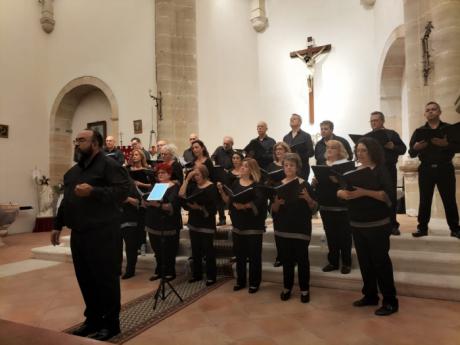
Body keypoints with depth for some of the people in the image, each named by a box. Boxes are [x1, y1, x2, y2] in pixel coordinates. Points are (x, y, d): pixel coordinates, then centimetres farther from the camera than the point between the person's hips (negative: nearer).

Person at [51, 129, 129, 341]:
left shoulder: (109, 165, -8)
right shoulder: (73, 171, 19)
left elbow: (123, 190, -20)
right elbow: (66, 200, 24)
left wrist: (93, 192, -27)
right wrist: (58, 226, 23)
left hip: (103, 234, -8)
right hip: (78, 234, 8)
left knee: (106, 279, 2)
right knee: (85, 279, 15)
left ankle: (111, 323, 17)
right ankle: (93, 318, 31)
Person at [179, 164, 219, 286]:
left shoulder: (212, 187, -11)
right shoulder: (193, 186, 8)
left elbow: (213, 207, -16)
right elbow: (181, 194, -7)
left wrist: (201, 208, -28)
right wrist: (187, 179, -6)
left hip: (207, 223, -6)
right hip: (194, 222, 6)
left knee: (208, 250, 2)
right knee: (195, 250, 14)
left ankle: (211, 276, 14)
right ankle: (197, 274, 27)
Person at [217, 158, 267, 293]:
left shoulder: (257, 185, -8)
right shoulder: (236, 183, 8)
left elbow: (258, 204, -18)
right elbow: (229, 201, 6)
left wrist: (245, 206, -30)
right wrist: (221, 191, -8)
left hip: (253, 226, -5)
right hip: (238, 224, 5)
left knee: (254, 255, 4)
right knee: (239, 254, 13)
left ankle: (254, 283, 19)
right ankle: (241, 281, 28)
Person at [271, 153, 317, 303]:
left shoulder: (304, 184, -2)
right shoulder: (278, 185, 5)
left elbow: (314, 207, -2)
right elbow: (273, 210, 3)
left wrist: (308, 198, -21)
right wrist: (277, 203, -18)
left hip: (301, 228, -2)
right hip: (282, 228, 3)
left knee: (302, 259, 2)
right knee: (286, 259, 9)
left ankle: (304, 289, 17)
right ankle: (287, 287, 25)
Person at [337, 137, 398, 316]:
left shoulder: (380, 170, -7)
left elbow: (389, 195, -20)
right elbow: (339, 190, 6)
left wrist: (365, 192, -31)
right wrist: (342, 193, -16)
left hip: (377, 225, -6)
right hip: (356, 224, 6)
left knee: (380, 261, 0)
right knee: (364, 261, 13)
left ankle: (390, 301, 12)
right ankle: (370, 295, 27)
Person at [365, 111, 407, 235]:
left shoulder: (392, 134, 5)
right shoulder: (366, 136, 11)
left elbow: (403, 149, 2)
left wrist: (393, 147, -16)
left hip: (389, 169, -1)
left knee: (391, 197, 4)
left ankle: (393, 225, 14)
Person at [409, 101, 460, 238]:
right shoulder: (419, 131, 8)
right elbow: (411, 153, 2)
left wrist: (446, 144, -24)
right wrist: (416, 148, -20)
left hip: (445, 169, -1)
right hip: (426, 169, 1)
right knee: (424, 200, 3)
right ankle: (422, 227, 10)